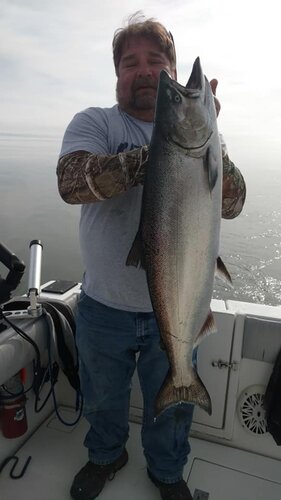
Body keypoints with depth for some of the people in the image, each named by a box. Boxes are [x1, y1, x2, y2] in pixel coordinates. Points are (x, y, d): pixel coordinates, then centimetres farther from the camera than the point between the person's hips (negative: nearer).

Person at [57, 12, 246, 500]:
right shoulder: (94, 122, -5)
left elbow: (231, 203, -13)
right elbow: (71, 181, -26)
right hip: (103, 307, 0)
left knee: (170, 406, 22)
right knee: (103, 399, 24)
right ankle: (105, 456, 57)